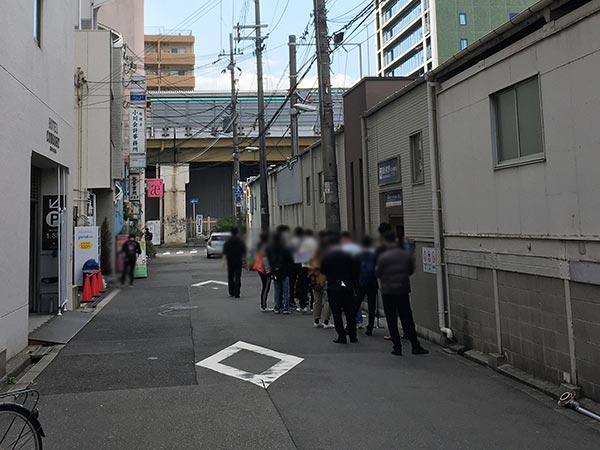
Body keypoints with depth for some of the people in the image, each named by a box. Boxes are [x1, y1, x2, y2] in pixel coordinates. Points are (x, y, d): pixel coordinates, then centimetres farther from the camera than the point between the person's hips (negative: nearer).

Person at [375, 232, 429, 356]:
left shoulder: (383, 257, -14)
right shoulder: (407, 254, 0)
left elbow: (377, 273, -7)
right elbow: (411, 270, 9)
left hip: (388, 291, -3)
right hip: (404, 290, 4)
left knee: (392, 321, 5)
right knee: (407, 319, 10)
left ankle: (397, 347, 5)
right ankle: (415, 346, 12)